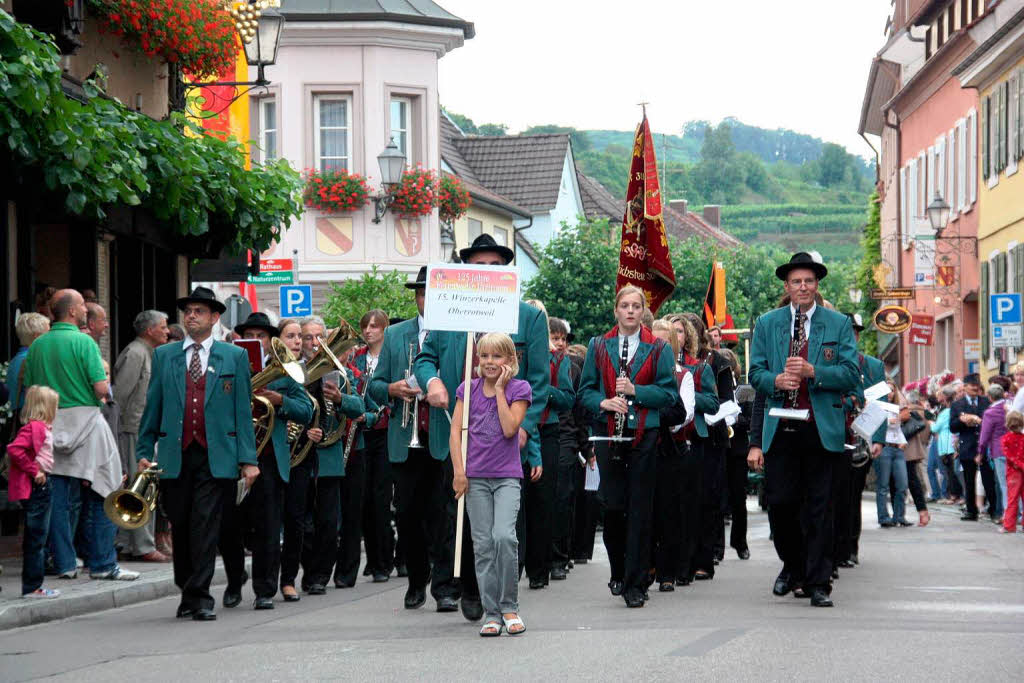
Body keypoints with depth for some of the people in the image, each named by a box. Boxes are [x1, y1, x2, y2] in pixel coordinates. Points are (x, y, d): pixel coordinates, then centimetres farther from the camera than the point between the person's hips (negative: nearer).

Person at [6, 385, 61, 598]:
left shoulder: (43, 428, 15)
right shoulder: (34, 427, -16)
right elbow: (14, 449, -28)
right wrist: (34, 471, -21)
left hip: (41, 487, 10)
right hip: (34, 488, -10)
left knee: (36, 540, 13)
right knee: (36, 539, -6)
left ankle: (33, 586, 19)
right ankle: (31, 587, -2)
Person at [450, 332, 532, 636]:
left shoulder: (519, 389, 1)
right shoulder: (468, 389, 7)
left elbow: (510, 428, -12)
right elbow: (456, 431, 3)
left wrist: (499, 389, -8)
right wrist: (459, 470, -7)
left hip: (507, 476, -2)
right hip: (475, 476, 2)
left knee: (504, 536, -19)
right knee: (483, 544, 1)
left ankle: (509, 606, -4)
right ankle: (491, 613, 6)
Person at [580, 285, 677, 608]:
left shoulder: (659, 349, 5)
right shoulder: (599, 347, 9)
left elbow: (669, 393, 0)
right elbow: (586, 390, 9)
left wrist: (635, 391, -14)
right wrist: (604, 403, -11)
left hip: (644, 435, -1)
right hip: (608, 433, 1)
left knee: (640, 509, -3)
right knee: (613, 505, 0)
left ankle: (635, 584, 0)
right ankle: (618, 572, 21)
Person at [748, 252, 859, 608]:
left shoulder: (839, 324, 6)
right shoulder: (767, 324, 11)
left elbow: (850, 375, -1)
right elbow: (756, 372, 9)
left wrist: (812, 371, -17)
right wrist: (776, 381, -13)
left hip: (821, 428, -1)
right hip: (780, 428, 1)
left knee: (819, 507, -1)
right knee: (780, 502, 0)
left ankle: (818, 582, 4)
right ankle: (792, 565, 24)